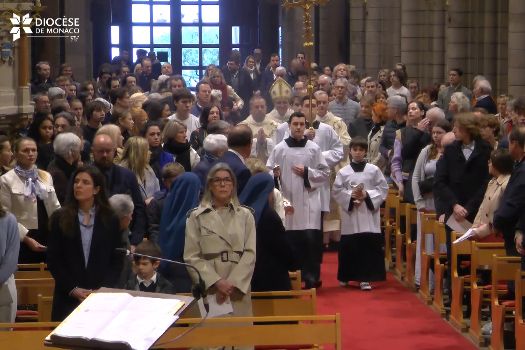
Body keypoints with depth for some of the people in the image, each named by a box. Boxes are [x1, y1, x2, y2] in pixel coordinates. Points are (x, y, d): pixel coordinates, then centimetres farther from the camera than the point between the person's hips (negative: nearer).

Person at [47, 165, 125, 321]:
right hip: (68, 297, 0)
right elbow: (53, 260, 1)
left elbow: (117, 260, 4)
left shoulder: (110, 220, 5)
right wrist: (73, 289, -8)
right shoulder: (60, 218, 3)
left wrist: (102, 290, -8)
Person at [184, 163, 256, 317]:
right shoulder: (196, 216, 5)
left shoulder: (245, 215, 9)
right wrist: (217, 282, -11)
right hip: (208, 289, -1)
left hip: (239, 290, 1)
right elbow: (191, 257, -1)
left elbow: (250, 253, 2)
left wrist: (233, 283, -10)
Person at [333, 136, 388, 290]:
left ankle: (364, 278, 2)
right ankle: (345, 276, 21)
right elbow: (337, 191, 3)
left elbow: (383, 189, 2)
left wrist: (367, 195, -11)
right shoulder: (343, 172, 4)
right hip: (349, 213, 1)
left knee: (368, 246, -4)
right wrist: (351, 196, -12)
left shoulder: (374, 170, 2)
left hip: (369, 214, 0)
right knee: (348, 246, 5)